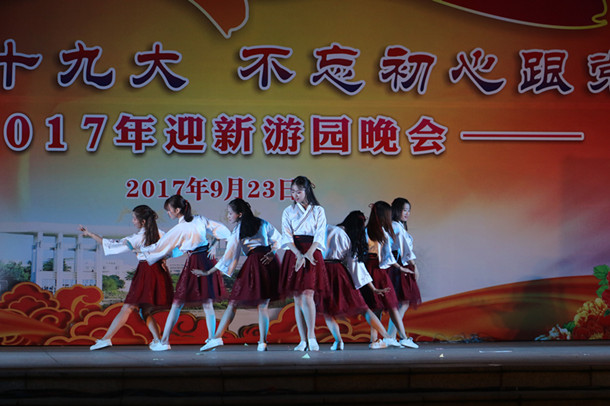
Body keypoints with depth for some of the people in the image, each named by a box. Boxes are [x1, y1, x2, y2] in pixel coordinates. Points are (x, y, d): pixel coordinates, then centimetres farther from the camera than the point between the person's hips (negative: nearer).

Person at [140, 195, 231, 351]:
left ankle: (164, 341, 3)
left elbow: (160, 247, -2)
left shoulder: (179, 229, -9)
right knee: (207, 304, 8)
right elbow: (221, 230, 12)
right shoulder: (200, 220, 5)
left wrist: (142, 250, 13)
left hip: (193, 263, -6)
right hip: (208, 261, 6)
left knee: (177, 303, 1)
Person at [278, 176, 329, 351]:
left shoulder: (318, 211, 7)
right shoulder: (288, 211, 11)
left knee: (307, 295, -16)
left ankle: (311, 336, -8)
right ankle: (303, 340, 4)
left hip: (312, 254, -2)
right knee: (298, 299, 0)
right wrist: (299, 255, -15)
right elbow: (287, 236, 1)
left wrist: (307, 254, -17)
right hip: (294, 254, 2)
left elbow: (319, 235, -2)